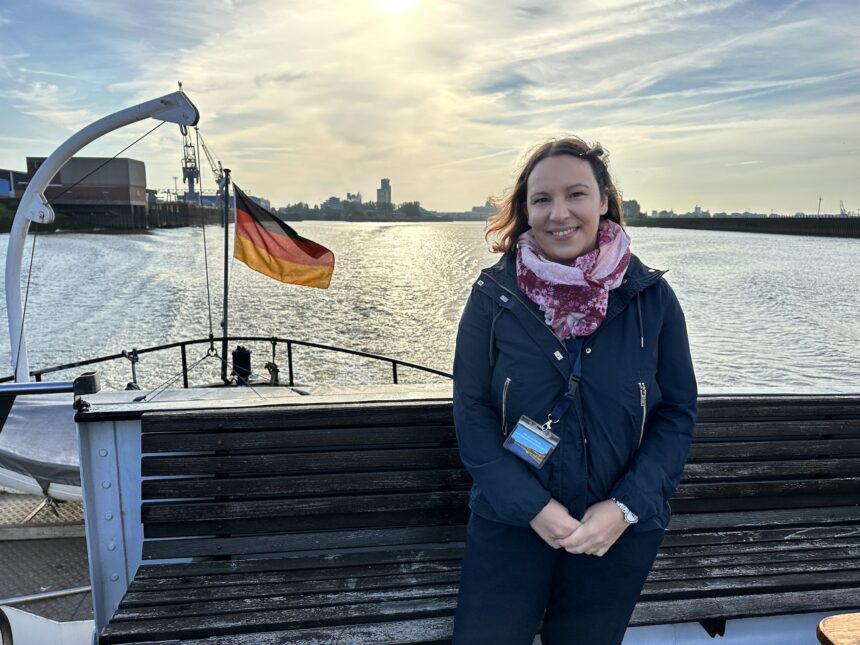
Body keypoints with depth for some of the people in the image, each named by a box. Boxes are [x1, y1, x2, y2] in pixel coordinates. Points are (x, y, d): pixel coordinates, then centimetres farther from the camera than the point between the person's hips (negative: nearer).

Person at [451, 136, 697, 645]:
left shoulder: (651, 298, -7)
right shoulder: (494, 295, -9)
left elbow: (677, 413, -2)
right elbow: (472, 410, -7)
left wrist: (627, 507, -13)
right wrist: (532, 506, -15)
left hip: (620, 531, 1)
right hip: (510, 521, -1)